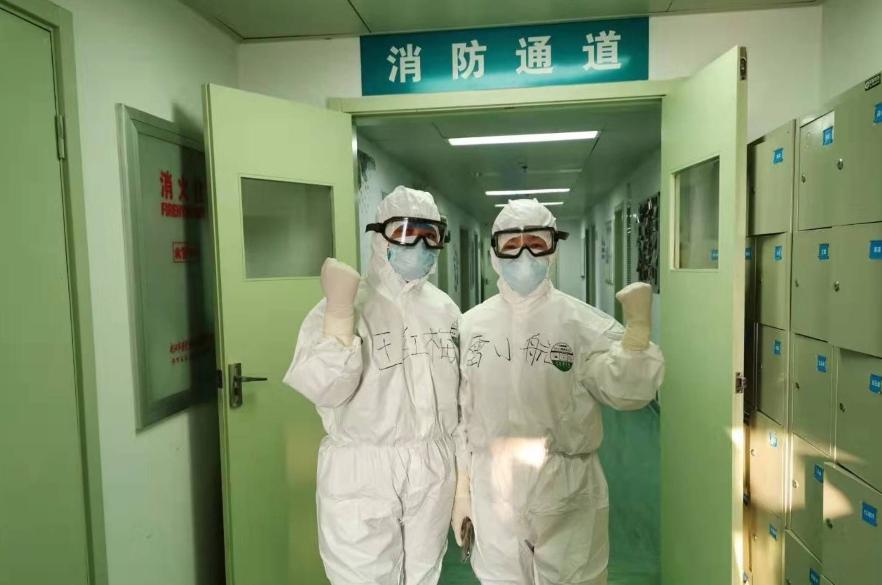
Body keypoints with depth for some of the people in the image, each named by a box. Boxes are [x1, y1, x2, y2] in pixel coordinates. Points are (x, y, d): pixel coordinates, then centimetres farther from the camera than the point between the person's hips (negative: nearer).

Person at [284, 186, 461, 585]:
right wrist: (339, 311, -31)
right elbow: (322, 389, -21)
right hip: (363, 475, -4)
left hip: (433, 472, 5)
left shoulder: (445, 309, 4)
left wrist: (461, 467, 15)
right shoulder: (348, 304, -12)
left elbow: (455, 392, 11)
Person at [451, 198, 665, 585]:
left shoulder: (582, 321, -8)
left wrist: (638, 326, -32)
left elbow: (625, 391, -18)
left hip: (568, 488, -2)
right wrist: (460, 490, 7)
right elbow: (460, 414, 4)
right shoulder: (472, 325, -1)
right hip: (493, 489, 2)